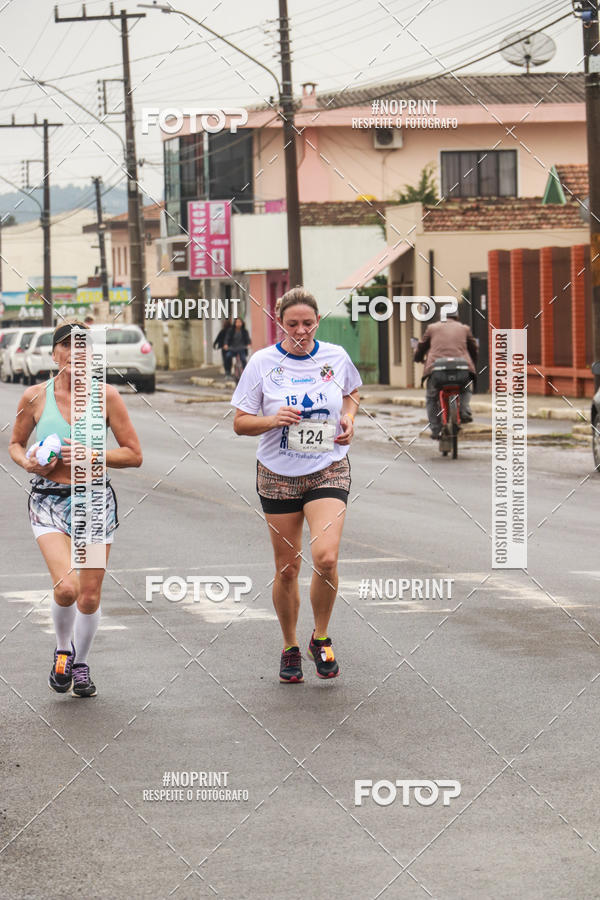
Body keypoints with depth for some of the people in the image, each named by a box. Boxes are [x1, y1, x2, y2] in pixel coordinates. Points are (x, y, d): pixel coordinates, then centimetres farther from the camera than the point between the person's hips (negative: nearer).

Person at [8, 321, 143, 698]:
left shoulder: (106, 396, -3)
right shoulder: (35, 397, -2)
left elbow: (134, 454, 0)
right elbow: (16, 444, 13)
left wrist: (93, 455, -15)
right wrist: (29, 464, -8)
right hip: (49, 501, -1)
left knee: (90, 595, 6)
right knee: (66, 588, -19)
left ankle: (81, 664, 31)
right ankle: (63, 650, 11)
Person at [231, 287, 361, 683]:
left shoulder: (336, 357, 1)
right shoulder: (263, 363, -4)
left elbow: (351, 393, 22)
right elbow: (240, 423, -1)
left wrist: (349, 418, 1)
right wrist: (273, 420, -20)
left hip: (328, 470, 0)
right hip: (279, 474, 0)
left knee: (326, 557, -19)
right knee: (287, 568, 5)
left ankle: (321, 638, 4)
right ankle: (290, 648, 25)